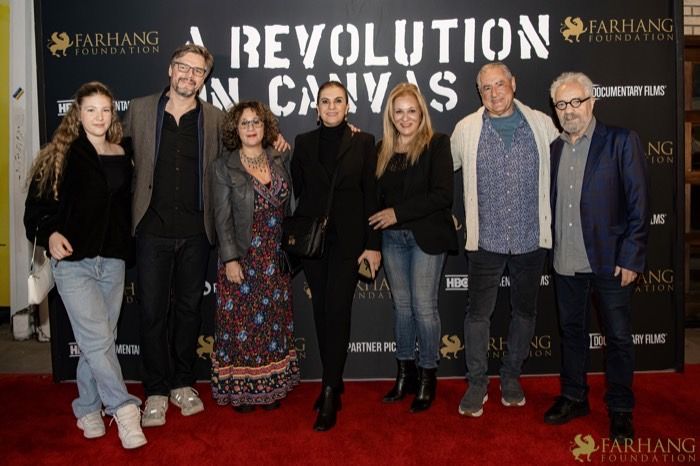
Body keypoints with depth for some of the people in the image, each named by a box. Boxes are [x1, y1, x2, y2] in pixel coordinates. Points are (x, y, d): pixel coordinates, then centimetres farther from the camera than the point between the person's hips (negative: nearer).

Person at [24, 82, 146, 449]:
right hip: (73, 261, -4)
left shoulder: (121, 156, 10)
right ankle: (123, 409, 1)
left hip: (113, 261, 4)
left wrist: (126, 248, 12)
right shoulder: (61, 155, -2)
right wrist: (49, 233, -18)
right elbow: (37, 204, -2)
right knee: (98, 339, -10)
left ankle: (88, 409, 27)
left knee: (100, 340, 11)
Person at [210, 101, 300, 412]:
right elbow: (222, 217, -8)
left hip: (276, 258, 3)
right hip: (242, 258, -3)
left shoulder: (280, 159, 6)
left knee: (274, 322, 11)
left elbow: (287, 206, 9)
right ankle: (240, 389, 18)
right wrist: (230, 259, -12)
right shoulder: (224, 167, -4)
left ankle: (271, 385, 25)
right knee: (241, 322, 3)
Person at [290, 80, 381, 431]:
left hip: (348, 238, -2)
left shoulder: (363, 142, 2)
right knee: (321, 311, 8)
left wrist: (374, 244, -5)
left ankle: (330, 394, 2)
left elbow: (371, 194, -1)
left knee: (337, 312, -6)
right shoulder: (304, 143, 8)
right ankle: (333, 382, 23)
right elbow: (295, 190, 8)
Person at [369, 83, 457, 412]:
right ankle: (405, 373, 25)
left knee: (424, 306, -1)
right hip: (392, 237, 5)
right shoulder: (382, 149, 9)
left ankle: (427, 377, 17)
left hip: (426, 236, -4)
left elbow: (442, 194, -14)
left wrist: (398, 212, -15)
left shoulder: (437, 144, -5)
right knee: (401, 305, 12)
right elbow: (376, 195, 10)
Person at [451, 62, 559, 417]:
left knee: (525, 311, 12)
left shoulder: (541, 124, 2)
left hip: (531, 239, 1)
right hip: (486, 240, -1)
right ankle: (477, 383, 18)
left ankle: (511, 377, 31)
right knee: (478, 313, 3)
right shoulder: (466, 129, 1)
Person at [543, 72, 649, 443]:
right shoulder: (554, 148, 9)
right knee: (571, 331, 15)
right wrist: (551, 249, 2)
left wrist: (630, 258, -13)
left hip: (609, 261, -4)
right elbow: (552, 203, 9)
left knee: (618, 337, 7)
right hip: (566, 262, 5)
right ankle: (574, 398, 32)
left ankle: (620, 410, 24)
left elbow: (639, 204, -9)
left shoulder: (621, 142, -6)